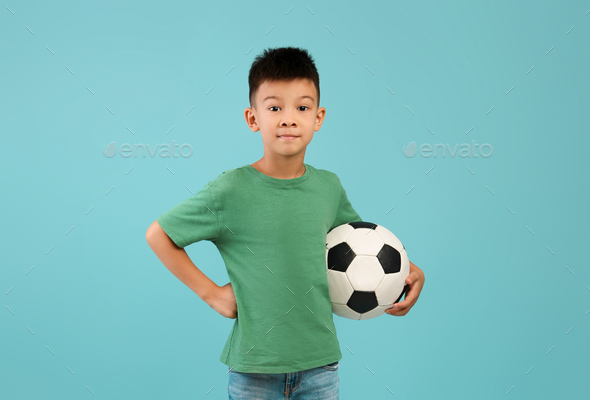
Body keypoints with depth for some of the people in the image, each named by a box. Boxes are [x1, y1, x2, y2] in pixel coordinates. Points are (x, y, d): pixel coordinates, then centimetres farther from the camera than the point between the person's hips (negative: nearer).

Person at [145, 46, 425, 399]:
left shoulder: (329, 187, -1)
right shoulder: (231, 191, -13)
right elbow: (158, 235, -3)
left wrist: (410, 271, 5)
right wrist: (210, 292, -7)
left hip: (321, 364, 3)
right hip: (253, 369, -3)